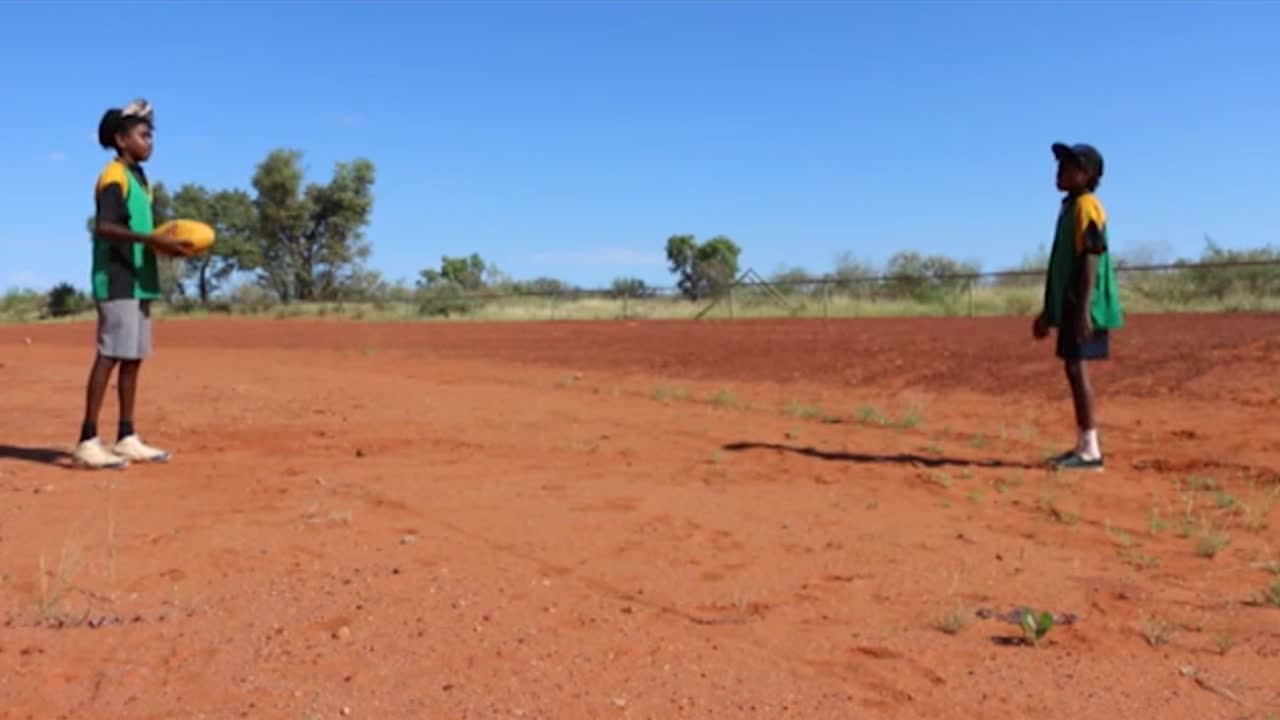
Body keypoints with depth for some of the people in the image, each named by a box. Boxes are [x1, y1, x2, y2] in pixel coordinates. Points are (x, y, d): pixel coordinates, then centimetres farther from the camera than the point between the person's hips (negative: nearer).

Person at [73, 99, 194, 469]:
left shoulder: (139, 179, 19)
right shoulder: (114, 177, -9)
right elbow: (104, 227, -22)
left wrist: (165, 242, 6)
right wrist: (150, 239, -30)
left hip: (138, 283, 9)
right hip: (118, 282, -9)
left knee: (133, 358, 9)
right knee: (109, 356, -11)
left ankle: (127, 439, 14)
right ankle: (88, 441, -10)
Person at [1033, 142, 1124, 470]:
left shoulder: (1086, 206, -10)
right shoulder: (1069, 207, 19)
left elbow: (1091, 259, -18)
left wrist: (1083, 309, -25)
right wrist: (1048, 311, 23)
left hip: (1083, 305, -10)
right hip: (1068, 304, 10)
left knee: (1076, 368, -11)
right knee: (1073, 369, 10)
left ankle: (1091, 451, -8)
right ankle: (1083, 446, 16)